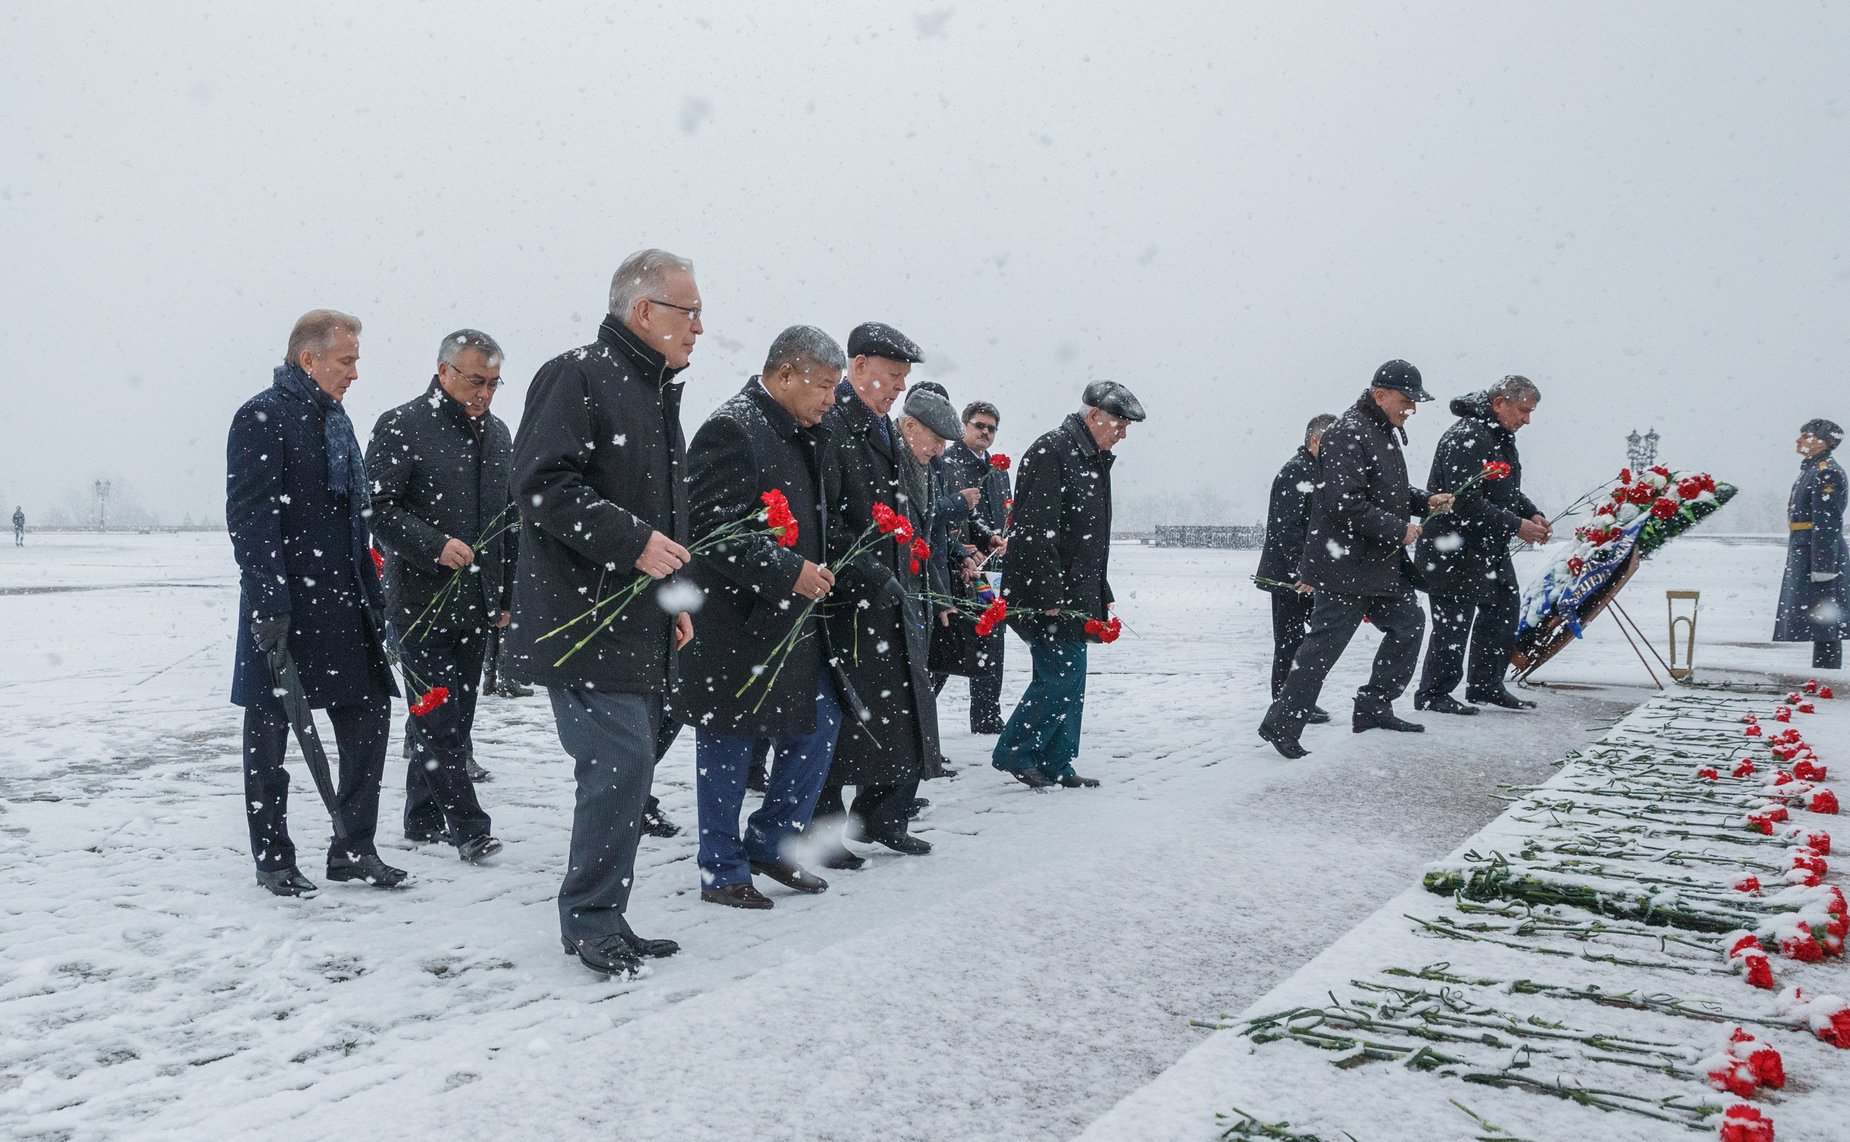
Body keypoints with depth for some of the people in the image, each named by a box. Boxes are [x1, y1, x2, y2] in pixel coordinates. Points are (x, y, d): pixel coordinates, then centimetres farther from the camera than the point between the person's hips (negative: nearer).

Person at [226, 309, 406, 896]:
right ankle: (273, 859, 17)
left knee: (370, 717, 7)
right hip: (284, 610, -8)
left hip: (344, 607, 8)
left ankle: (353, 848, 18)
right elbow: (249, 518, -16)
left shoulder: (335, 418, 16)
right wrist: (268, 604, -22)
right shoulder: (261, 417, -10)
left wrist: (373, 596, 17)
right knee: (270, 732, 5)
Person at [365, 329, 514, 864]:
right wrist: (435, 546, -25)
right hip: (421, 602, -6)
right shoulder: (401, 428, -7)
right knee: (437, 718, -4)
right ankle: (466, 825, 3)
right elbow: (380, 508, -12)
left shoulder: (496, 433, 13)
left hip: (476, 605, 6)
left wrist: (506, 595, 16)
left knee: (455, 715, 12)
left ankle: (425, 819, 24)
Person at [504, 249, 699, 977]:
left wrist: (671, 596, 19)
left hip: (638, 624, 10)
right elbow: (545, 486, -20)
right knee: (622, 761, -12)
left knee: (627, 765, 11)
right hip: (582, 620, -9)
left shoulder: (658, 393, 20)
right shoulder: (578, 377, -10)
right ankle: (592, 919, 3)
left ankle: (601, 921, 22)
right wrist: (632, 541, -23)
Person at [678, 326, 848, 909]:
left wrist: (816, 571, 14)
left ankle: (769, 844, 27)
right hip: (734, 626, -9)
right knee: (728, 747, 3)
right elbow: (716, 530, -22)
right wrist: (788, 572, -21)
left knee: (820, 725, 12)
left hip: (793, 621, 9)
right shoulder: (732, 430, -16)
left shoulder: (804, 435, 14)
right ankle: (722, 872, 17)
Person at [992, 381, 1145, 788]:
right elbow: (1037, 529, -21)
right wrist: (1049, 595, -23)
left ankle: (1056, 764, 18)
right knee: (1060, 674, -9)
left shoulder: (1093, 460, 18)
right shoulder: (1051, 452, -14)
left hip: (1076, 595, 10)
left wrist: (1101, 594, 21)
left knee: (1071, 679, 11)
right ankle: (1013, 752, 4)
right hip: (1049, 594, -10)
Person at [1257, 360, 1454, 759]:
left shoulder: (1385, 434, 16)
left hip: (1381, 562, 10)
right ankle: (1281, 725, -1)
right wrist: (1398, 530, -18)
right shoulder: (1347, 435, -18)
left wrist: (1425, 501, 9)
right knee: (1325, 644, -8)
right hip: (1344, 565, -10)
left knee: (1409, 623, 16)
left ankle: (1373, 709, 26)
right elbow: (1345, 504, -25)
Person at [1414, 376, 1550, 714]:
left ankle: (1486, 685, 27)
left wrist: (1532, 513, 4)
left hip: (1490, 547, 11)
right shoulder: (1468, 437, -21)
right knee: (1454, 621, -4)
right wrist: (1516, 526, -21)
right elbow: (1467, 502, -27)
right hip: (1454, 550, -11)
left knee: (1505, 607, 14)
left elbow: (1507, 491, 23)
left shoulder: (1500, 436, 14)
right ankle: (1432, 695, 8)